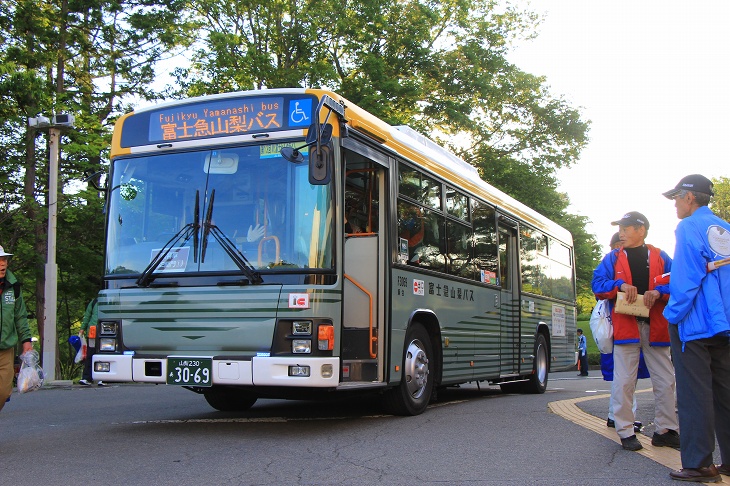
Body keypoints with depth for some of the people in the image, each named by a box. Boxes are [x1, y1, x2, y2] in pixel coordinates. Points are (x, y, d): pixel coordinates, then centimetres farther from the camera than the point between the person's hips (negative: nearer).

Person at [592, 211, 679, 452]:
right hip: (625, 326, -1)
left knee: (665, 381, 5)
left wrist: (658, 291, -15)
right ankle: (626, 432, 6)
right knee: (624, 382, -2)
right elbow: (597, 283, 1)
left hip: (656, 326, 1)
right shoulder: (613, 258, 10)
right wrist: (620, 285, -16)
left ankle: (665, 430, 17)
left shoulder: (660, 257, 10)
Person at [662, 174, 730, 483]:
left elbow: (686, 277, -15)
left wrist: (673, 315, -8)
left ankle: (699, 464, -1)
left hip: (695, 323, -8)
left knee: (695, 393, -4)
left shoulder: (689, 228, -9)